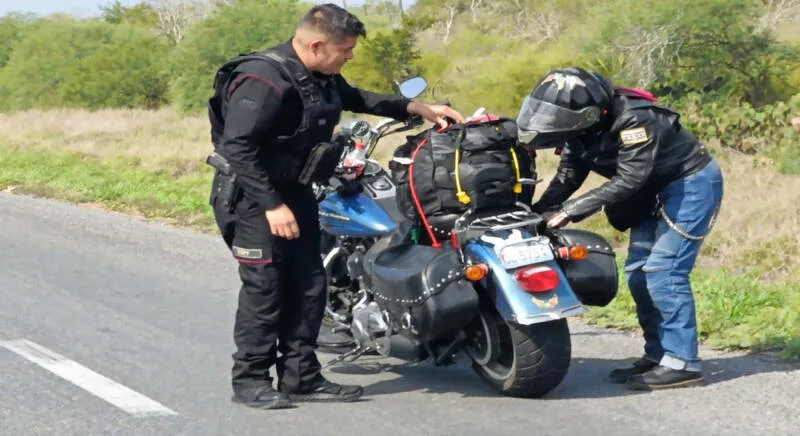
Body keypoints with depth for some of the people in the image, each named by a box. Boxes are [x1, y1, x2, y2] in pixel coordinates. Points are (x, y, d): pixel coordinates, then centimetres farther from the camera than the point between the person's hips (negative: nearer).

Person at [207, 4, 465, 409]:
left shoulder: (322, 78, 6)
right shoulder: (265, 80, -24)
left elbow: (355, 97, 26)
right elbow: (238, 148, -26)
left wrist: (416, 108, 17)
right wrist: (272, 205, -28)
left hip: (294, 191, 9)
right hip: (253, 195, -9)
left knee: (308, 285, 8)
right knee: (264, 288, -8)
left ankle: (300, 376, 15)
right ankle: (249, 379, 3)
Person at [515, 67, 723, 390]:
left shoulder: (634, 119, -32)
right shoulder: (579, 130, -6)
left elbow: (628, 179, -34)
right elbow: (567, 178, -3)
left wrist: (572, 211, -35)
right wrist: (536, 212, -19)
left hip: (692, 184, -9)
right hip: (655, 193, 9)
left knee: (664, 272, -16)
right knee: (638, 273, 6)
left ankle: (681, 364, -13)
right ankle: (657, 355, 13)